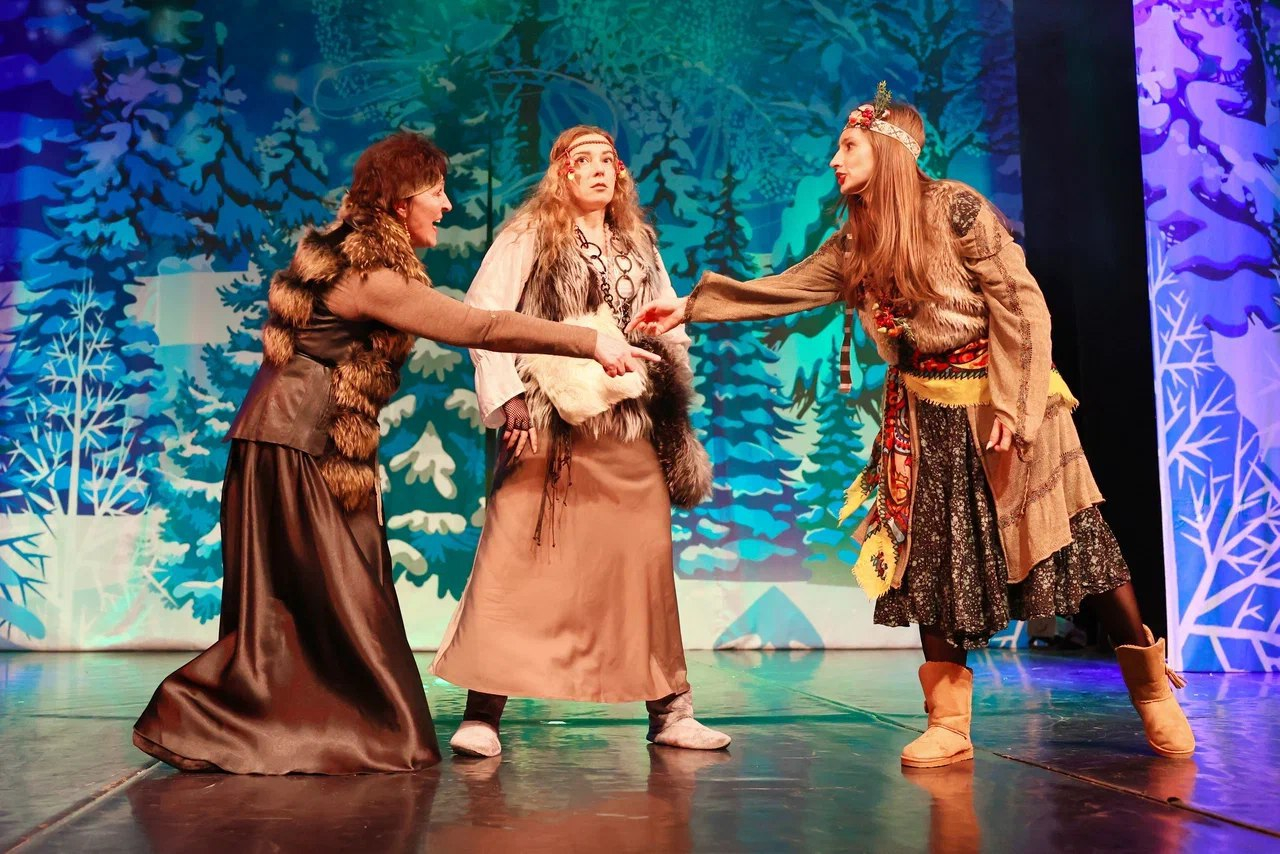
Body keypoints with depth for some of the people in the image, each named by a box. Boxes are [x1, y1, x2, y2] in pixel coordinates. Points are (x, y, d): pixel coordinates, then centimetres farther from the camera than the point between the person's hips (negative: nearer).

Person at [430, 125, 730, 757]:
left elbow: (670, 330, 25)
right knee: (517, 558, -8)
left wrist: (671, 408, 14)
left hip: (631, 429, 5)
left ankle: (669, 711, 16)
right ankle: (483, 714, 1)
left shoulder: (639, 244, 20)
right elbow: (479, 314, -5)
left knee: (645, 561, 5)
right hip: (550, 425, -4)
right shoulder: (530, 235, 4)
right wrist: (507, 395, -14)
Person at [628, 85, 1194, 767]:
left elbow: (1020, 302, -12)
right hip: (923, 415, 6)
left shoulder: (956, 208, -11)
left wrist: (1010, 403, -17)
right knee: (931, 560, 2)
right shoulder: (854, 244, 9)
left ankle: (1152, 691, 17)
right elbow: (779, 291, 12)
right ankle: (949, 725, 10)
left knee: (1068, 541, -1)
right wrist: (692, 308, 7)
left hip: (996, 400, -5)